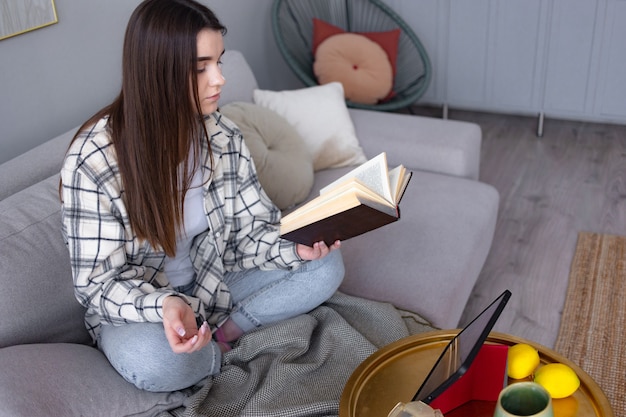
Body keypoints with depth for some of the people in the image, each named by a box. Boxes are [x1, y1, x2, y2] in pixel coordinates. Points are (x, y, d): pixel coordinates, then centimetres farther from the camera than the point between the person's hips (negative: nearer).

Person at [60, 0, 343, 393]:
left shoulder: (223, 135, -9)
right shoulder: (93, 159, -24)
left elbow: (252, 225, -3)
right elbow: (100, 281, -20)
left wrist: (296, 246, -25)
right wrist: (163, 306, -40)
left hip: (215, 282, 4)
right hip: (136, 305, -3)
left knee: (325, 267, -10)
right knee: (152, 360, -37)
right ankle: (218, 352, -4)